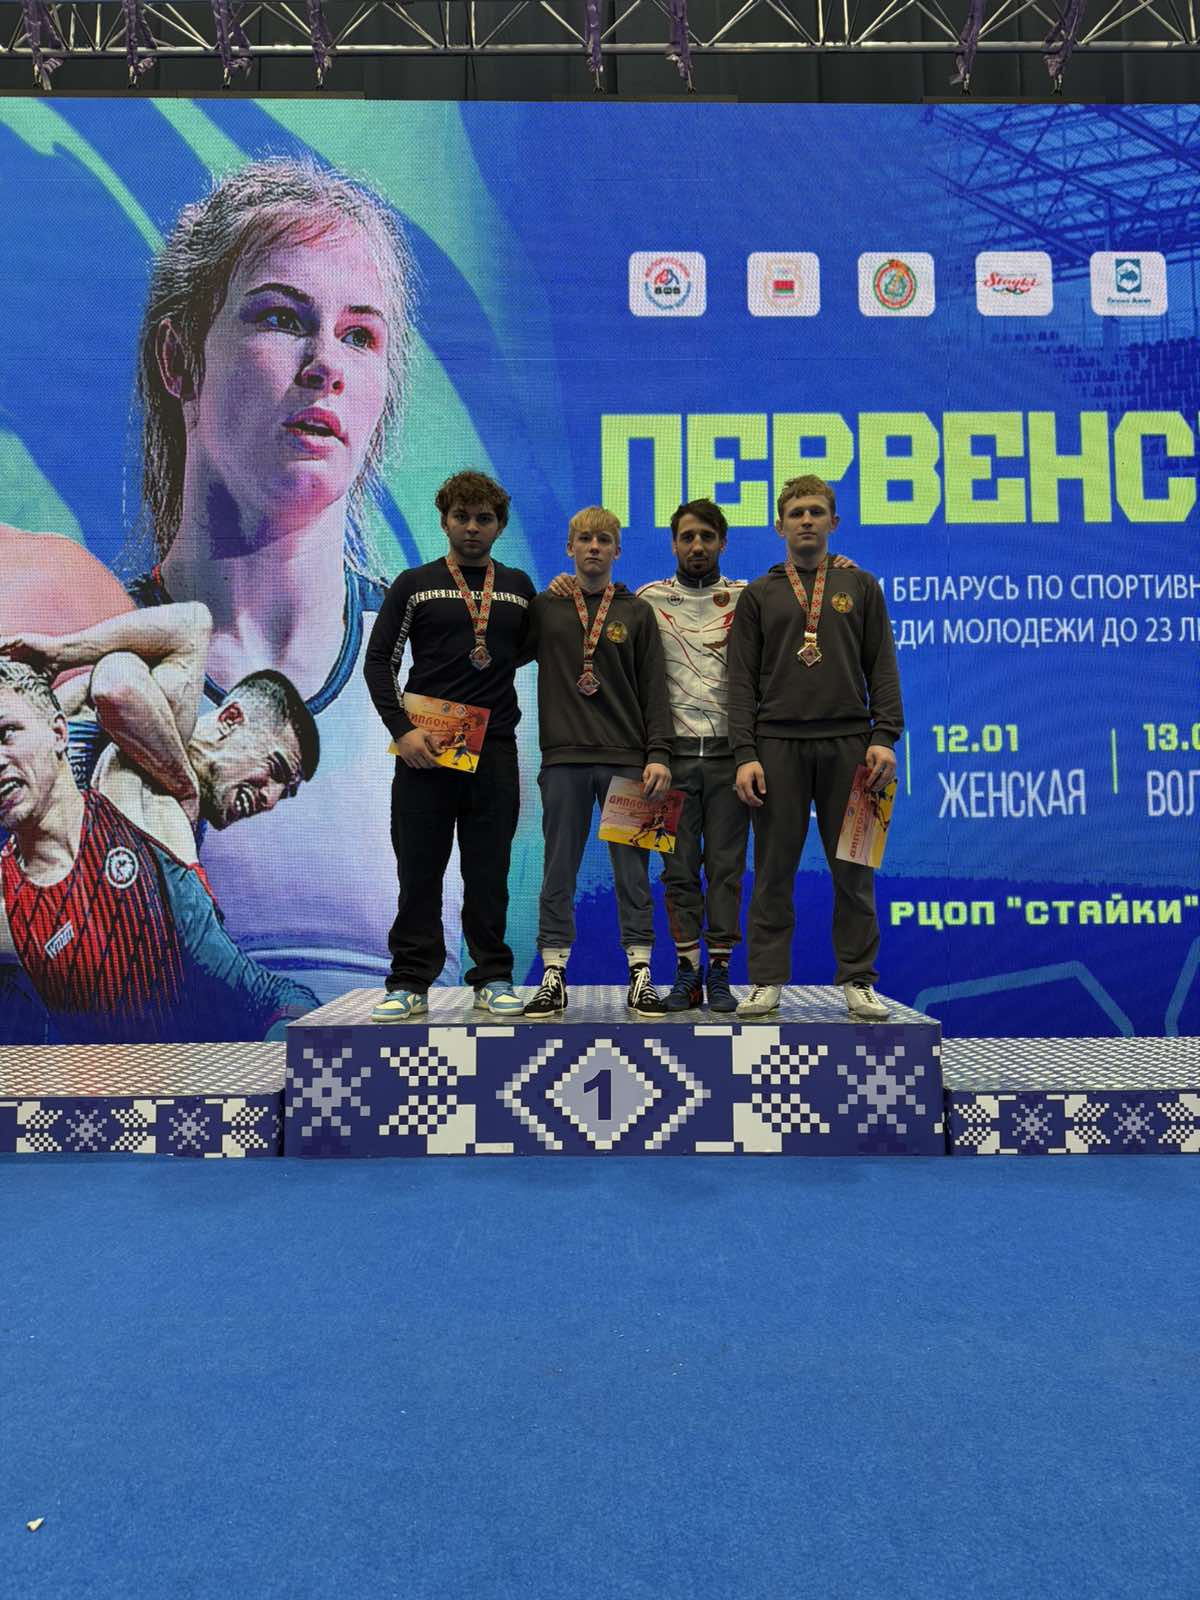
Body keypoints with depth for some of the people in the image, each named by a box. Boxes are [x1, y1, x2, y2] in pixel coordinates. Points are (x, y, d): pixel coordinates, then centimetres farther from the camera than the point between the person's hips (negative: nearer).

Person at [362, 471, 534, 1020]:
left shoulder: (519, 587, 14)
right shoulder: (415, 585, 7)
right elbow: (378, 662, 3)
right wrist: (402, 729, -9)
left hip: (495, 748, 2)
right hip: (425, 746, -1)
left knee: (489, 871, 6)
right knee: (419, 869, 2)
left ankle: (493, 979, 15)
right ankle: (410, 982, 10)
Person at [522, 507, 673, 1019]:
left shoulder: (638, 612, 9)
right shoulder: (543, 608, 11)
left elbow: (654, 689, 4)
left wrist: (658, 754, -4)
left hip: (627, 761, 0)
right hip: (563, 759, 0)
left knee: (633, 871, 2)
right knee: (558, 871, 4)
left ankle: (640, 976, 10)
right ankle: (553, 976, 12)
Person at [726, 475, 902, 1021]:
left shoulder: (860, 587, 13)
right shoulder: (758, 595, 12)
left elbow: (882, 668, 7)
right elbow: (742, 681, 5)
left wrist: (884, 737, -6)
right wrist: (745, 754, -6)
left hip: (848, 743, 1)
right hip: (778, 745, 0)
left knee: (853, 869, 3)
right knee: (773, 870, 1)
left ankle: (858, 981, 12)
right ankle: (766, 981, 9)